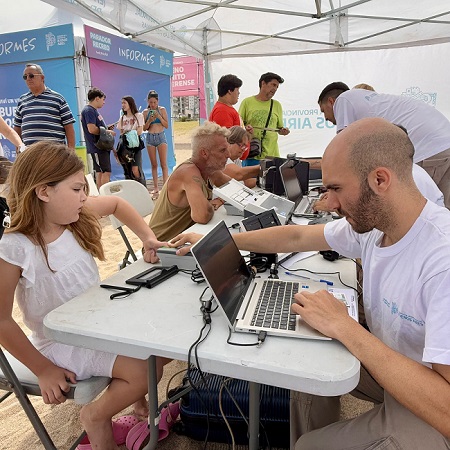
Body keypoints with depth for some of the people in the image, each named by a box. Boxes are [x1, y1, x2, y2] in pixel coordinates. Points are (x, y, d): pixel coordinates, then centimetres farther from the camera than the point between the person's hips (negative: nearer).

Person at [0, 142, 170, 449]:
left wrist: (148, 238, -2)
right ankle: (96, 418, 9)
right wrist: (43, 369, -12)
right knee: (145, 370, -21)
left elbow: (116, 204, 10)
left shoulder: (78, 215, -9)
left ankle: (139, 397, 24)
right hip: (63, 342, -6)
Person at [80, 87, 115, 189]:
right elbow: (92, 129, -22)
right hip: (97, 147, -10)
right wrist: (107, 132, -12)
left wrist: (107, 128, 10)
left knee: (100, 172, 11)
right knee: (106, 172, -11)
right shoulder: (89, 110, -12)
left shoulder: (94, 110, 19)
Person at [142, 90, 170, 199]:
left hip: (160, 137, -2)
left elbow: (166, 125, -1)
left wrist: (159, 116, -14)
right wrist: (149, 121, -12)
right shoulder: (145, 112, 5)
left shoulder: (162, 110, 2)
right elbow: (144, 128, 5)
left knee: (163, 164, -6)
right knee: (154, 164, 6)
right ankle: (155, 188, 11)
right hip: (150, 138, 2)